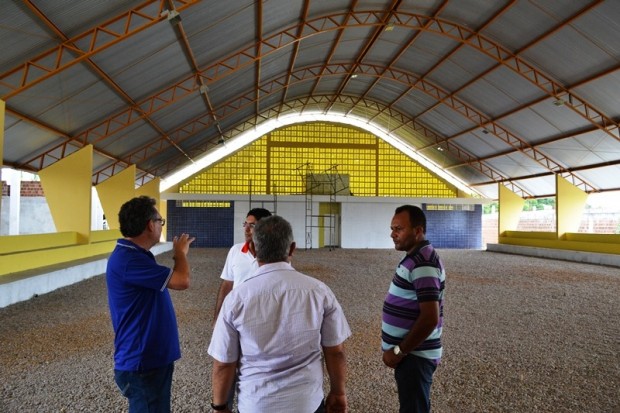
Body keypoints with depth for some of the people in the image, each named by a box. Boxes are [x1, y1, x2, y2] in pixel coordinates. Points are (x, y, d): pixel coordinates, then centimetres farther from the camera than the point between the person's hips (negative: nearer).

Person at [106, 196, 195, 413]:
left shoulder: (136, 255, 9)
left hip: (153, 357, 10)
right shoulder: (127, 260, -26)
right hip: (142, 363, -10)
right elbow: (182, 280, -25)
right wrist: (180, 253, -10)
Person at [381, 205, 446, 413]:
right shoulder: (415, 257, 8)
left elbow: (430, 318, -27)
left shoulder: (423, 263, -23)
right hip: (410, 353, 9)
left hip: (414, 356, -9)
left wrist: (398, 351, -19)